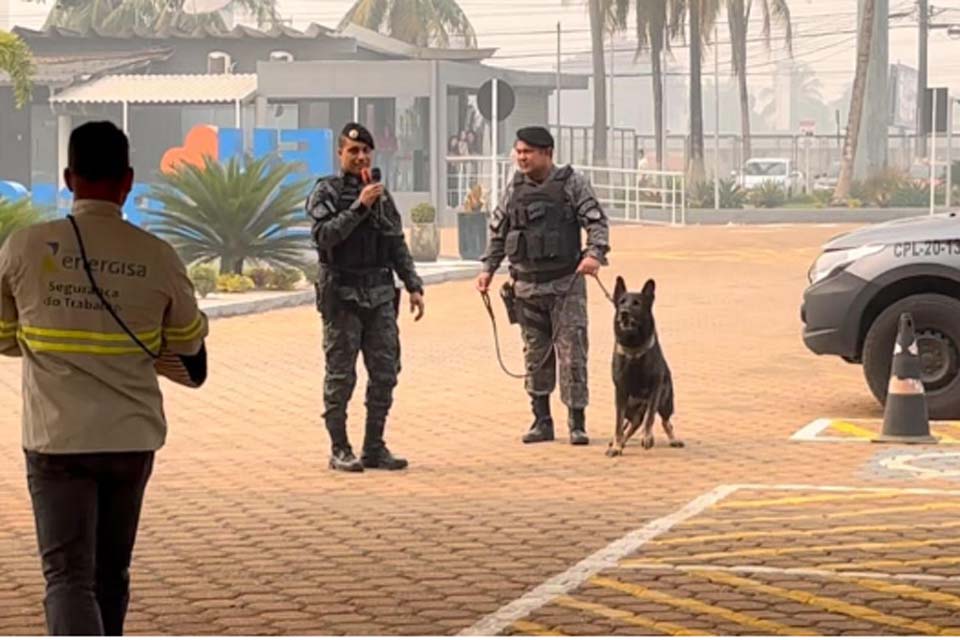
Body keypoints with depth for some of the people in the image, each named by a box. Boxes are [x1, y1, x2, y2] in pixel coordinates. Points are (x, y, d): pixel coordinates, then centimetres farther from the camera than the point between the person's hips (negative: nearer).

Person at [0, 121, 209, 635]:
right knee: (111, 574, 19)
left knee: (68, 576, -3)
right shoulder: (157, 257, -4)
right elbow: (191, 361, 8)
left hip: (57, 438, -2)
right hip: (132, 437, 2)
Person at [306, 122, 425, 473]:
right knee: (340, 378, -1)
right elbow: (325, 235, -16)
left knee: (385, 373, 4)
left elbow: (398, 246, 17)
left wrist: (414, 286, 10)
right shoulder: (326, 191, -2)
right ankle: (340, 450, 5)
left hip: (380, 295, 5)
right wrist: (359, 207, -21)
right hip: (342, 296, -5)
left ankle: (375, 448, 12)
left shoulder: (382, 194, 14)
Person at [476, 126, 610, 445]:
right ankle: (541, 420, 16)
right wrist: (488, 268, 11)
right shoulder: (515, 188, 9)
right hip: (527, 285, 4)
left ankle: (577, 423, 1)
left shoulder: (572, 183, -3)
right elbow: (498, 231, 18)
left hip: (566, 284, -4)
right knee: (535, 356, 7)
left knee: (572, 353, -5)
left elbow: (596, 221, -8)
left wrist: (595, 253, -24)